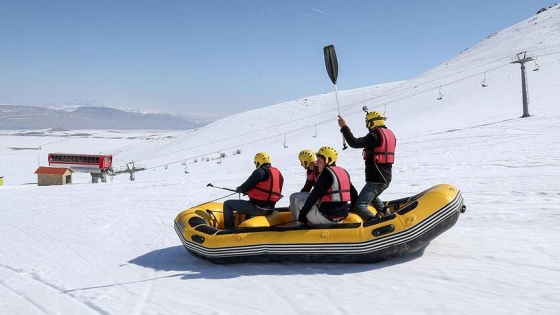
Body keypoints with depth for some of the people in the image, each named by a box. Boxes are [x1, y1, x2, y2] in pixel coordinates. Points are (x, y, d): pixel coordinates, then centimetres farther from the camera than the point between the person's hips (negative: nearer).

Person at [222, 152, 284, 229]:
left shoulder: (260, 172, -14)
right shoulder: (278, 173, 11)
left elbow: (245, 187, -12)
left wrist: (238, 189, 11)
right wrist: (250, 192, 23)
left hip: (257, 208, -9)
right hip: (269, 209, 9)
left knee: (227, 204, 1)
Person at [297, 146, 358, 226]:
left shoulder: (326, 174, -12)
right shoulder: (344, 172, 11)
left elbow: (314, 196, -14)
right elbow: (354, 193, 16)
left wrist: (302, 214, -10)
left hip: (328, 216, -8)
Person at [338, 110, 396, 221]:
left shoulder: (374, 136, -15)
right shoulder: (390, 134, 13)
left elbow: (354, 143, -24)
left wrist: (344, 127, -18)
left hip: (375, 179, -10)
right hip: (386, 178, 10)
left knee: (359, 206, -14)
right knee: (372, 198, 36)